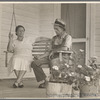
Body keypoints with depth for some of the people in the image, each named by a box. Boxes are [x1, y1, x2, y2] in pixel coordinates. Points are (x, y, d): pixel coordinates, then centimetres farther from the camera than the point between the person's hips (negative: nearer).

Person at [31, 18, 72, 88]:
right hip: (52, 57, 7)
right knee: (34, 63, -13)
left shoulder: (68, 37, -1)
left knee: (52, 62, -42)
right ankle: (44, 80, -5)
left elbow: (65, 48, -19)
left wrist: (54, 51, -9)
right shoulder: (54, 38, 21)